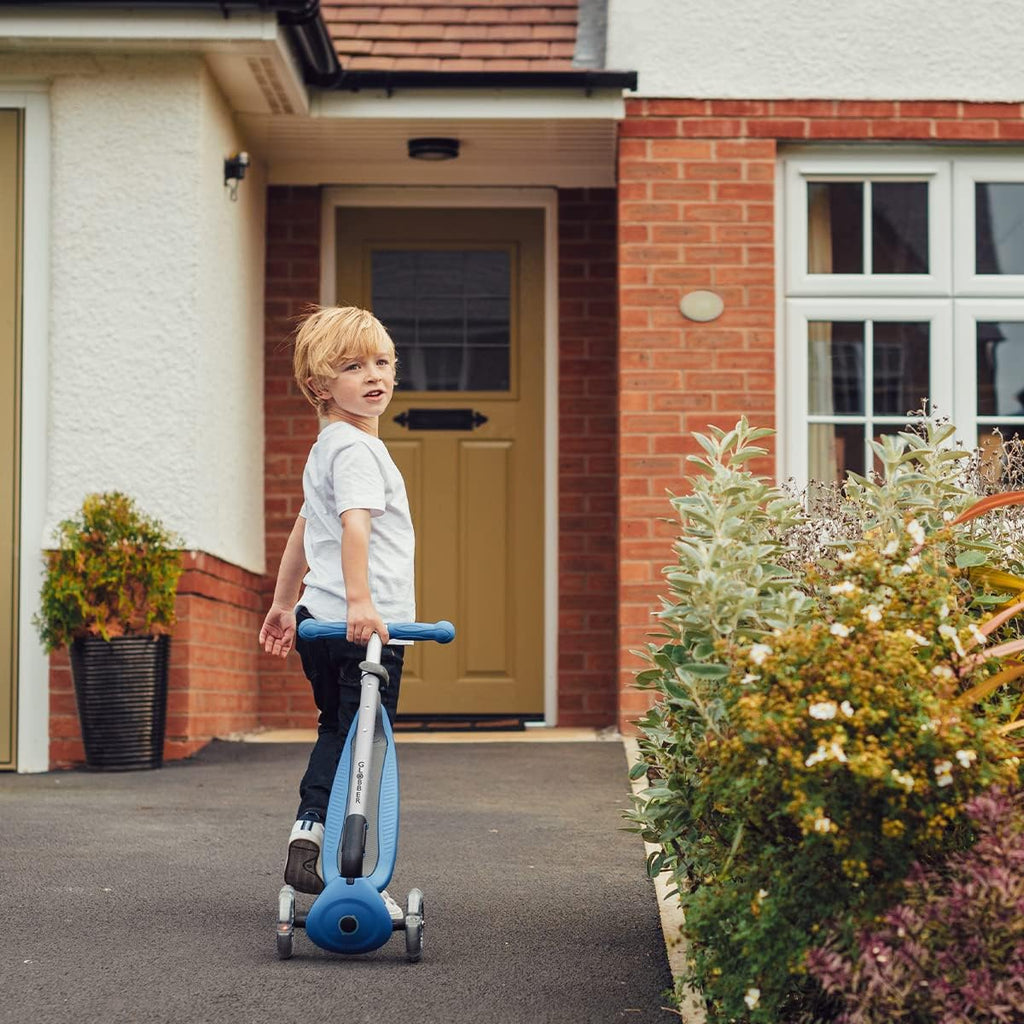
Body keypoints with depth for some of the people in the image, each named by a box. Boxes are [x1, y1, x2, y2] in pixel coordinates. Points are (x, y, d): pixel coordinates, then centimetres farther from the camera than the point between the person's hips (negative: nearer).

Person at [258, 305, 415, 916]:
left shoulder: (327, 448, 20)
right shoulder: (357, 449, -13)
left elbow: (306, 528, 28)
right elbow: (355, 524, -29)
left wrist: (284, 604, 34)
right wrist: (360, 600, -40)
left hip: (324, 622, 10)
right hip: (362, 632, -10)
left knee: (338, 734, 23)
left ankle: (308, 838, 29)